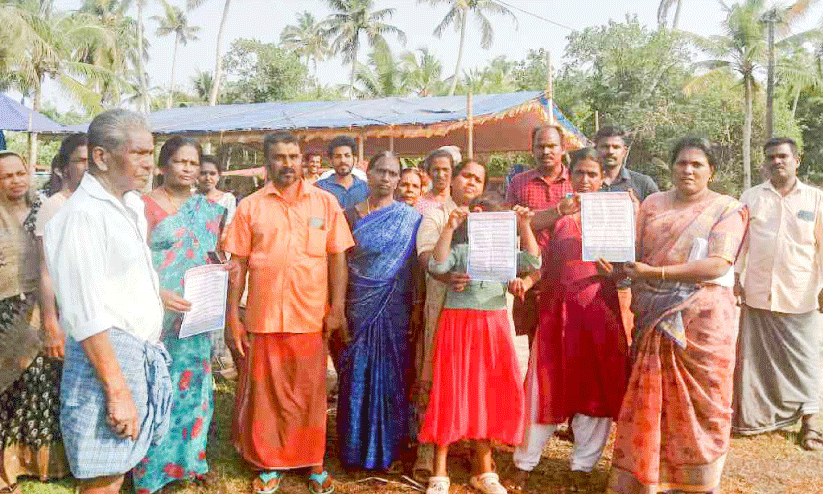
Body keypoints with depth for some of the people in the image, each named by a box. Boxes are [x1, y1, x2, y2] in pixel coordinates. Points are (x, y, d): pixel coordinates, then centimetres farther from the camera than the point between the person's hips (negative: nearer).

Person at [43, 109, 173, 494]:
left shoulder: (130, 205, 11)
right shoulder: (82, 215, -18)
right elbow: (87, 316, -22)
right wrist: (117, 390, -22)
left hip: (141, 353, 9)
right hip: (105, 357, -9)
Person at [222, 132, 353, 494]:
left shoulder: (325, 202, 4)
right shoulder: (250, 206, 4)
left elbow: (337, 259, 3)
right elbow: (238, 265, 4)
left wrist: (337, 309, -4)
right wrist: (232, 317, 0)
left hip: (310, 316, 0)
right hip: (263, 316, 1)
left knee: (310, 392, 9)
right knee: (264, 392, 9)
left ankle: (314, 462, 26)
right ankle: (269, 464, 27)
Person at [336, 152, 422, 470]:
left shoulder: (410, 218, 2)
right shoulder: (350, 215, 4)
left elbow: (418, 265, 0)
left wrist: (416, 308, -7)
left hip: (395, 310, -1)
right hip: (359, 307, 1)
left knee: (390, 372, 6)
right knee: (358, 373, 7)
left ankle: (386, 446, 22)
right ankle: (356, 447, 22)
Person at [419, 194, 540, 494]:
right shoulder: (458, 249, 3)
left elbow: (533, 263, 0)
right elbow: (437, 266, -15)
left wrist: (525, 227, -7)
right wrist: (449, 228, -21)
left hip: (493, 328, 4)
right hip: (458, 325, -3)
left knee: (488, 394, 9)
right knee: (451, 393, -1)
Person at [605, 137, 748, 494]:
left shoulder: (726, 209, 1)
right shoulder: (652, 204, 14)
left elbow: (718, 264, -13)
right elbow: (636, 255, 11)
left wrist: (656, 273, -18)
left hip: (702, 317, -3)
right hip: (654, 318, 3)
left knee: (699, 399, 4)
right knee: (650, 398, 6)